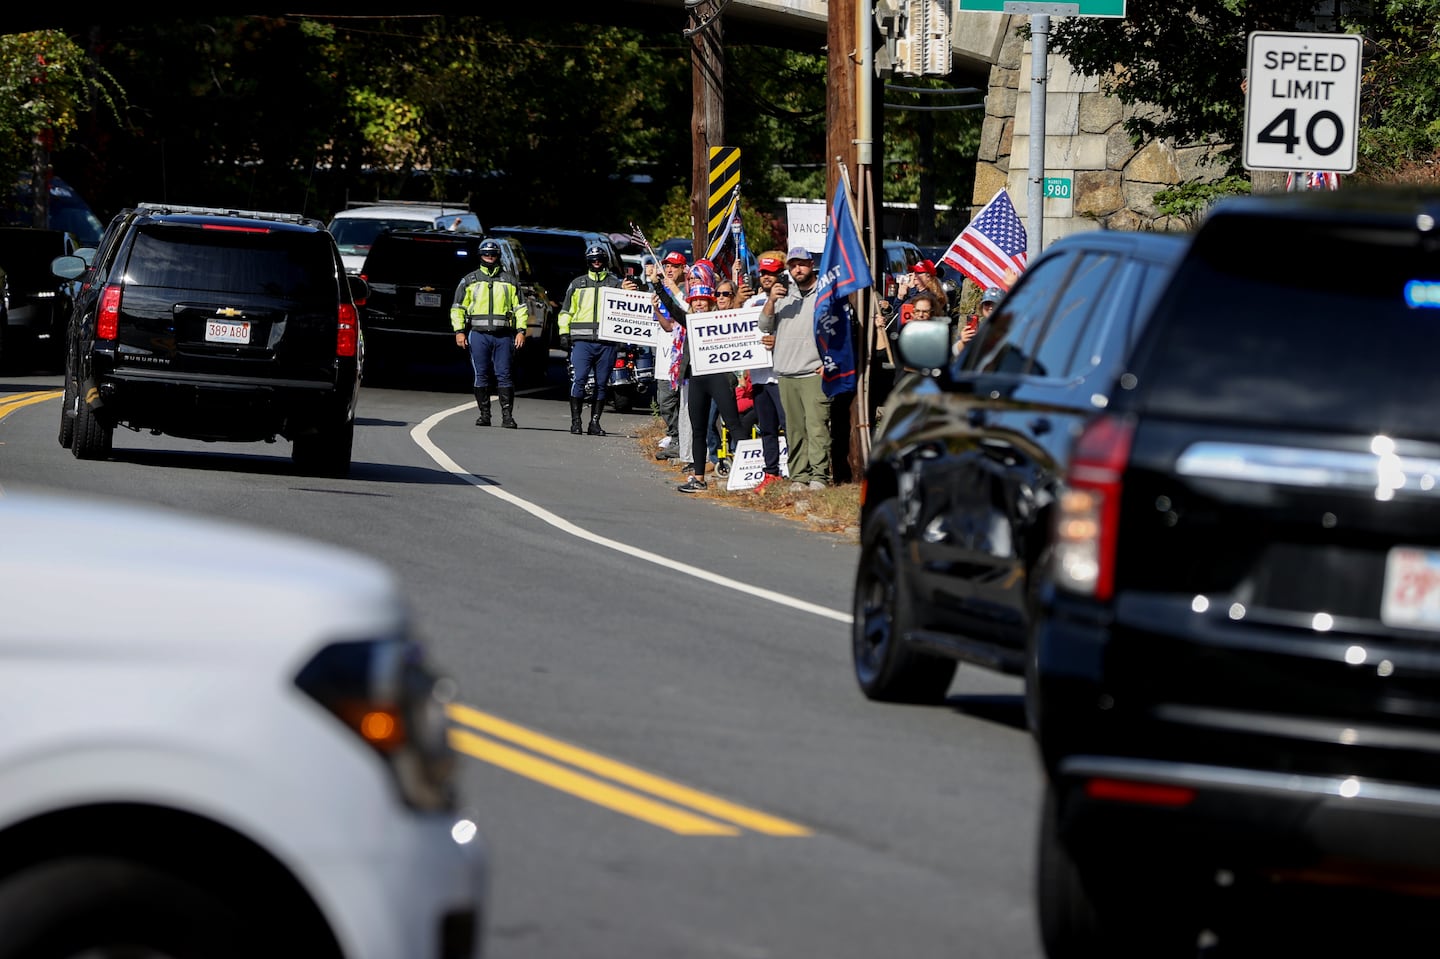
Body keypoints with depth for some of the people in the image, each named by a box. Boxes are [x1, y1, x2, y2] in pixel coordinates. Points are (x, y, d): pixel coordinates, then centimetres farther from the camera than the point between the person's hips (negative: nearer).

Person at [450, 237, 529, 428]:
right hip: (478, 334, 1)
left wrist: (521, 331, 1)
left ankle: (507, 415, -4)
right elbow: (458, 307, 12)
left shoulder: (510, 280, 13)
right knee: (481, 375, 1)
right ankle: (484, 414, 7)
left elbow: (520, 307, 12)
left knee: (504, 375, -5)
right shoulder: (470, 280, 12)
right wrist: (459, 331, 0)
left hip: (504, 335, -1)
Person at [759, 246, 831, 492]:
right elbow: (765, 326, 13)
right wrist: (771, 301, -4)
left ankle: (819, 477, -14)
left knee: (817, 426, -12)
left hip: (815, 372, -5)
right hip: (786, 373, 5)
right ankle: (799, 477, 5)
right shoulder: (783, 294, 18)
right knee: (794, 430, 4)